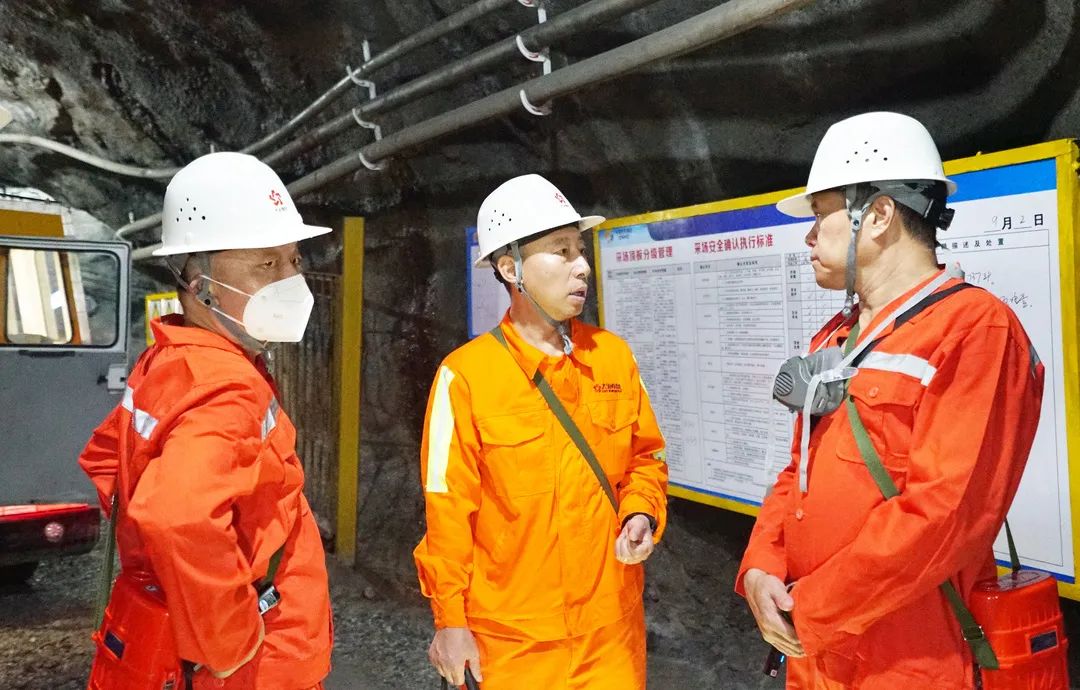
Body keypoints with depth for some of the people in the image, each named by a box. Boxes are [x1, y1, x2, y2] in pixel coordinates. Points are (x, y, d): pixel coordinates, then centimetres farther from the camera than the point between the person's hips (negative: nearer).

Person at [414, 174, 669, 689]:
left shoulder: (613, 354, -1)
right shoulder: (466, 375, -14)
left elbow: (645, 456, 9)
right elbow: (449, 510, -10)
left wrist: (641, 514, -8)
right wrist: (450, 620, -7)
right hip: (513, 635, -3)